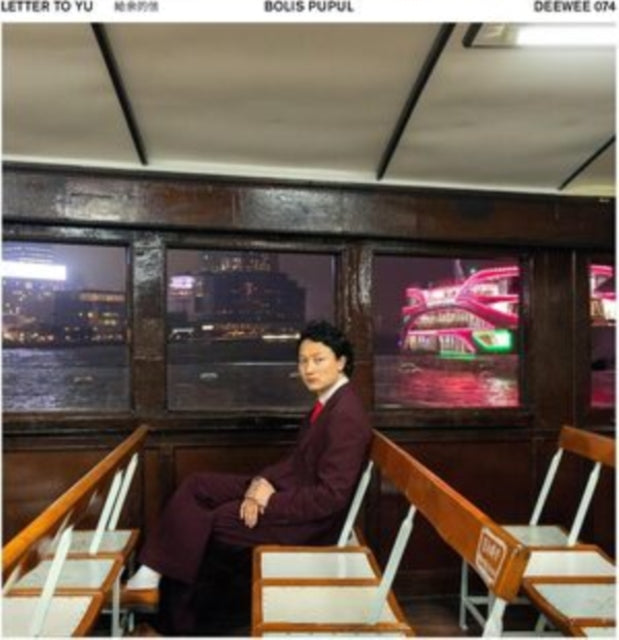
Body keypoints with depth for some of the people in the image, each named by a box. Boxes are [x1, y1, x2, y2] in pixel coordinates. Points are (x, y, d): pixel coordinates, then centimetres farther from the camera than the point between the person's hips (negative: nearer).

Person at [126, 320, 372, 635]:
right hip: (290, 488, 10)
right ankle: (154, 570, 0)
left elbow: (331, 496, -25)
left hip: (314, 516, -10)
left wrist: (270, 500, -19)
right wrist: (264, 482, -5)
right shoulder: (327, 401, 7)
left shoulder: (346, 415, -23)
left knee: (201, 524, -11)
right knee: (196, 486, 0)